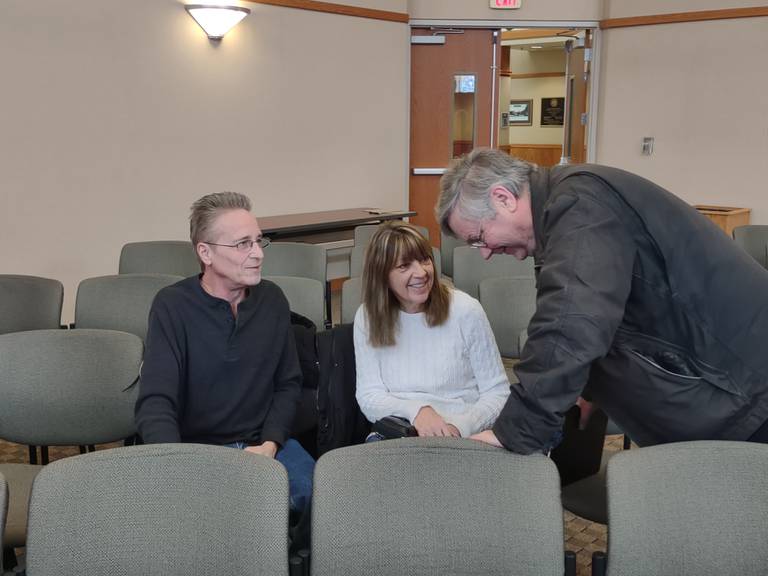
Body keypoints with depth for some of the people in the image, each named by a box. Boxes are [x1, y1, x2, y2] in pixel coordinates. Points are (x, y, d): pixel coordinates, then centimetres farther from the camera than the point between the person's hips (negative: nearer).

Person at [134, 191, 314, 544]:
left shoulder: (272, 299, 5)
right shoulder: (172, 306, -9)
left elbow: (288, 384, 10)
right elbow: (155, 402, -16)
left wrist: (270, 444, -7)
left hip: (265, 443, 3)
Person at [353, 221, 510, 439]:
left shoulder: (466, 310, -2)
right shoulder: (367, 318, 5)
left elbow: (497, 393, -1)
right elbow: (369, 397, 0)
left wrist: (459, 427, -19)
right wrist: (415, 410, -20)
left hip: (461, 439, -1)